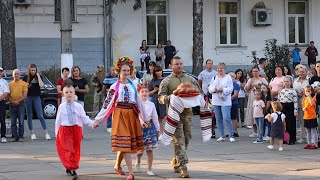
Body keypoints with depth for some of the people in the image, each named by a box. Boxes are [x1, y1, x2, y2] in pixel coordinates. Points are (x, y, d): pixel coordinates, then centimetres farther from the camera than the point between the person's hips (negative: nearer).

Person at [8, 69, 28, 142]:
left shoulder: (23, 83, 3)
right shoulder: (10, 84, 11)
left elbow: (25, 95, -3)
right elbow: (8, 95, 7)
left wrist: (18, 101, -12)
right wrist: (12, 101, -10)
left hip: (20, 104, -3)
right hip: (12, 105, 3)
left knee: (21, 121, -5)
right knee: (13, 122, 4)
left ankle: (21, 136, -2)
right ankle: (15, 136, 8)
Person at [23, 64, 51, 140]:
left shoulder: (38, 77, 4)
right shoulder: (26, 78, 5)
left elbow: (41, 85, -13)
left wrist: (38, 76, -10)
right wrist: (27, 86, -9)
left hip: (36, 97, -2)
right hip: (28, 98, 2)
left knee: (40, 116, -7)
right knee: (29, 116, 6)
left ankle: (46, 133, -7)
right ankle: (32, 133, 14)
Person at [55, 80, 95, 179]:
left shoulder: (78, 106, 2)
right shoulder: (61, 107, 1)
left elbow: (84, 119, -1)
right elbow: (58, 121, 7)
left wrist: (93, 123, -17)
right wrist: (57, 133, 8)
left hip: (76, 130, 2)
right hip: (65, 130, -2)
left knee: (76, 150, 11)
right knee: (69, 150, -12)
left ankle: (69, 168, 28)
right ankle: (72, 170, -14)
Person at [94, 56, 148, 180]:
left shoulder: (133, 85, 11)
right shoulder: (114, 87, 1)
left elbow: (139, 102, 15)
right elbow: (107, 104, 1)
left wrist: (144, 119, 19)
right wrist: (97, 120, -2)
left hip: (132, 115, 4)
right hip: (120, 114, -3)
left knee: (123, 143, 5)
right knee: (124, 143, -9)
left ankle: (117, 165, 28)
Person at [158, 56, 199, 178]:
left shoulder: (190, 79, 13)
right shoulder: (167, 81, 3)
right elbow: (161, 97, -2)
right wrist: (168, 98, -24)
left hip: (188, 112, 4)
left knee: (186, 139, 10)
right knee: (179, 140, -9)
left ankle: (176, 162, 27)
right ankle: (182, 168, -12)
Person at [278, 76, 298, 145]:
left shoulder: (293, 91, -5)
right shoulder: (281, 91, 11)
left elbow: (295, 101, -7)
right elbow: (278, 100, 16)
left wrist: (295, 110, -12)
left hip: (290, 107, -5)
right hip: (282, 107, 5)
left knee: (291, 124, -1)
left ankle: (292, 139, 6)